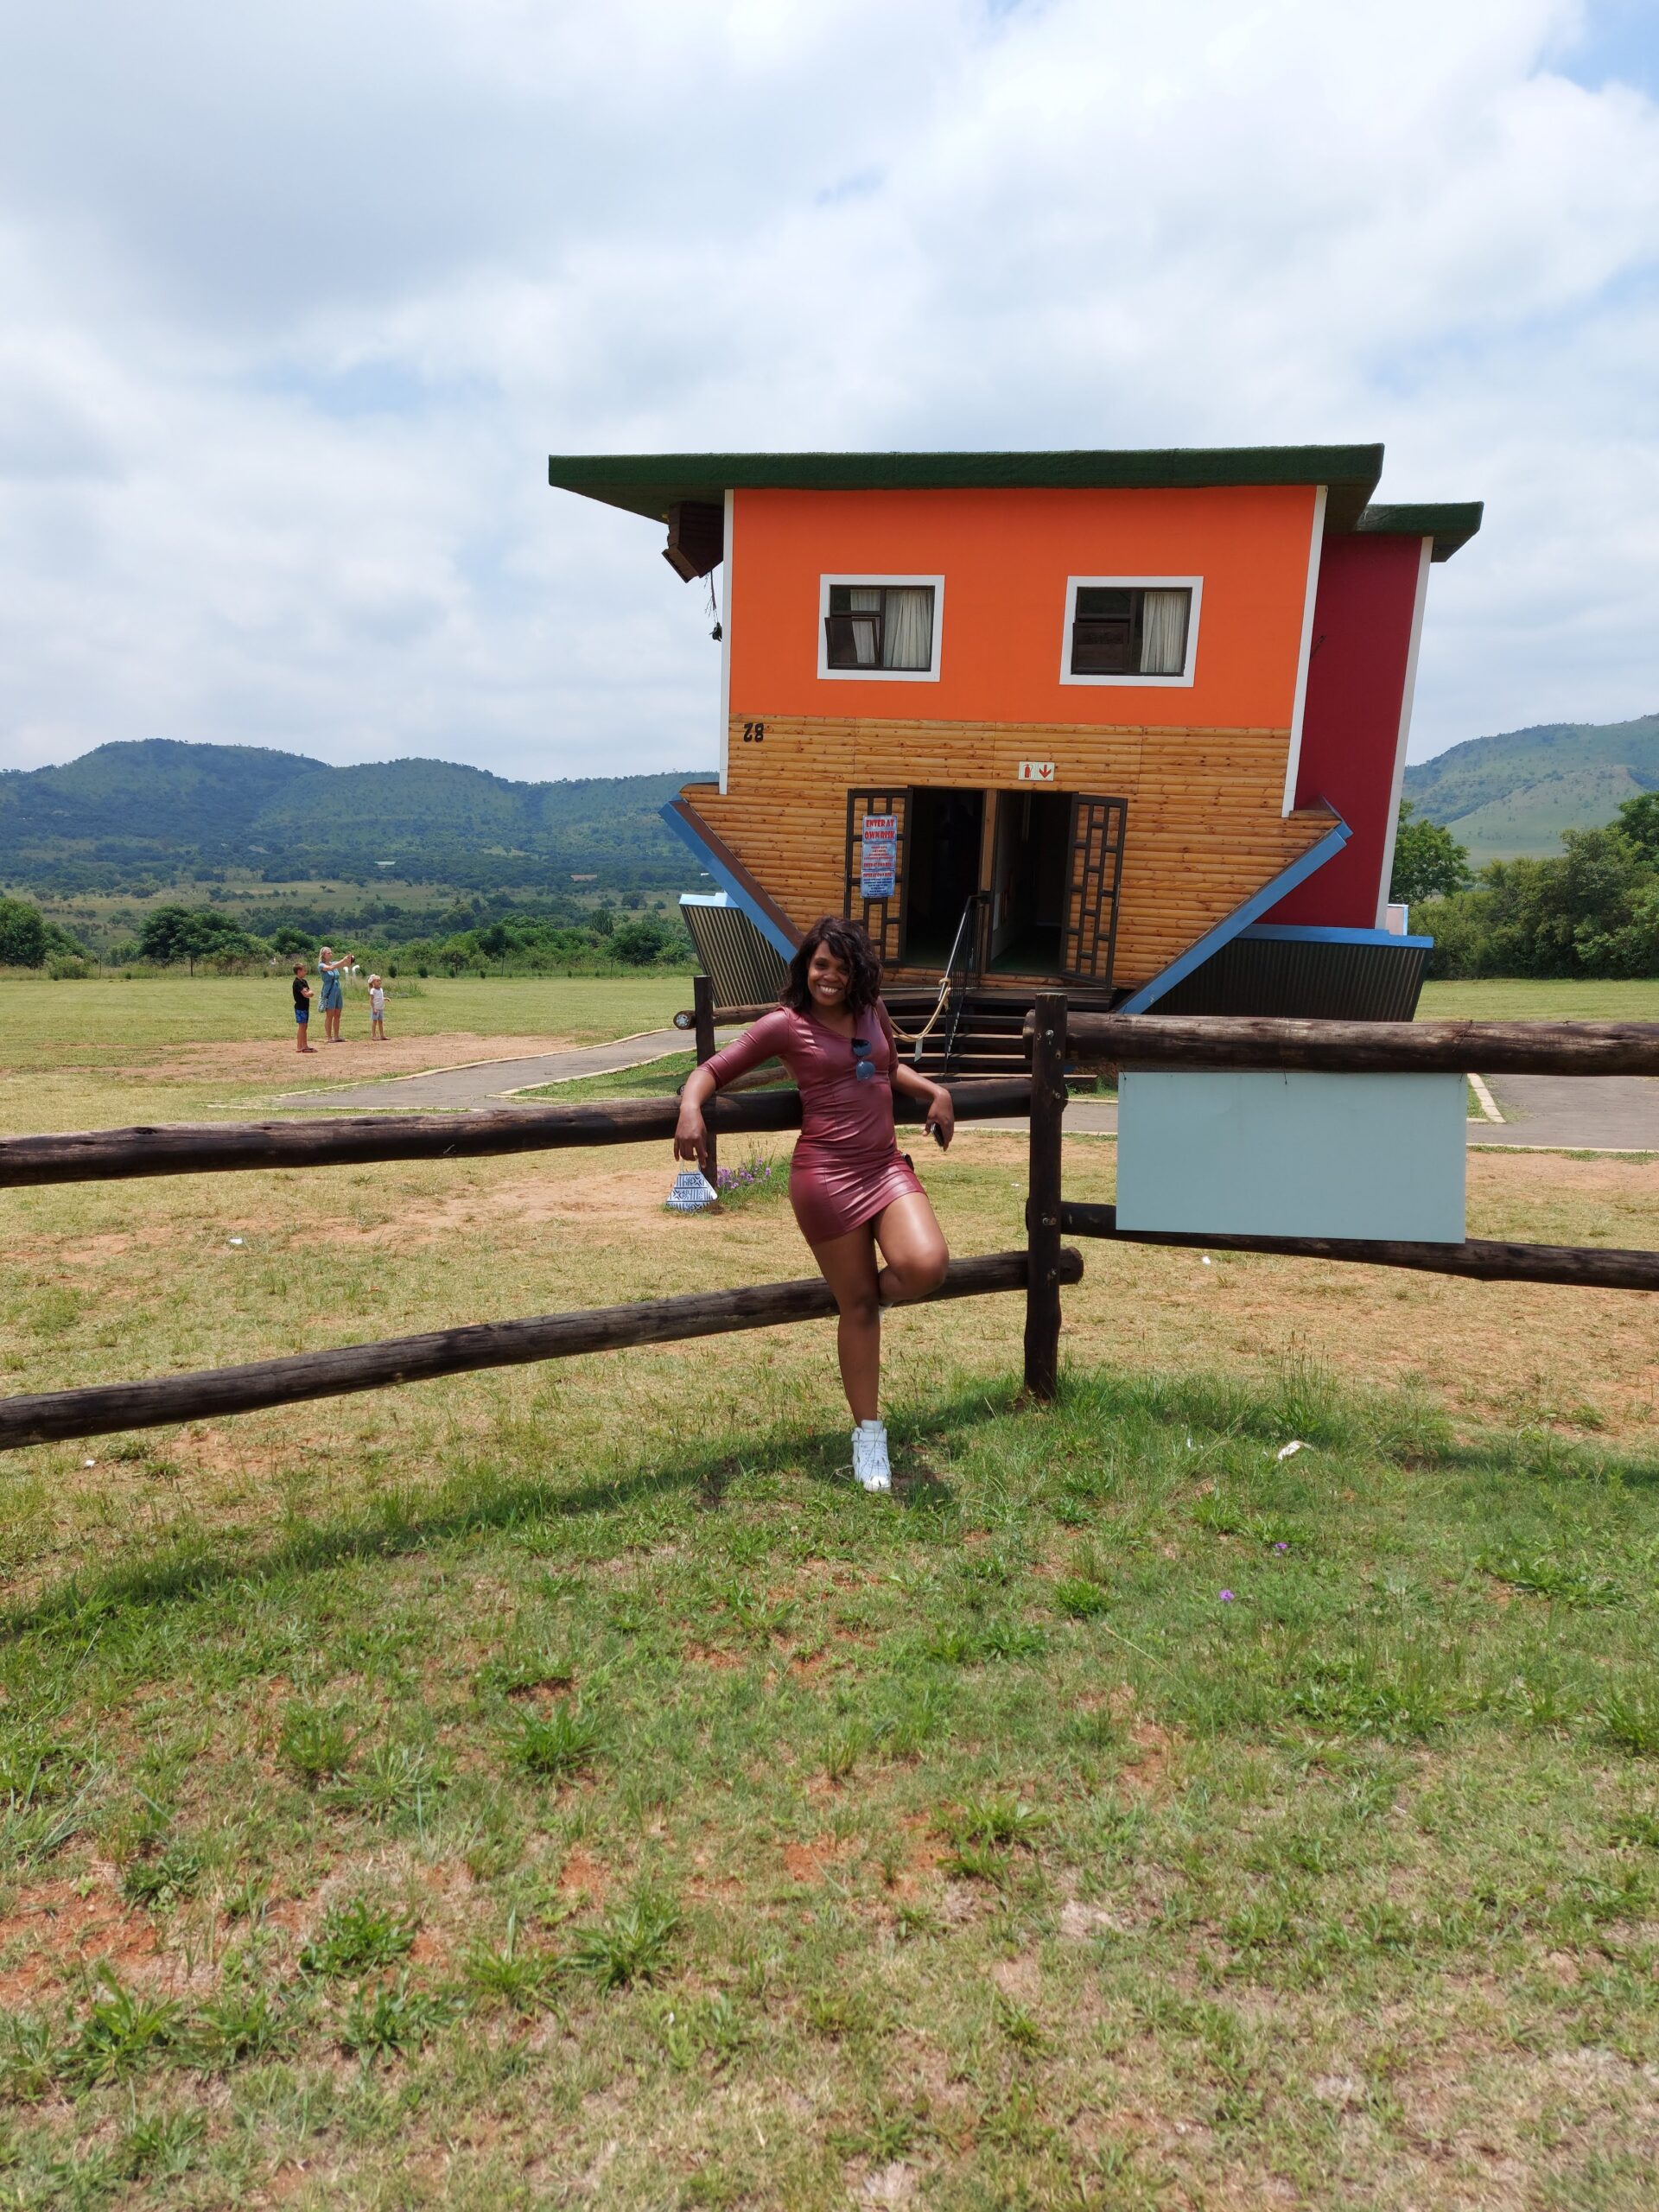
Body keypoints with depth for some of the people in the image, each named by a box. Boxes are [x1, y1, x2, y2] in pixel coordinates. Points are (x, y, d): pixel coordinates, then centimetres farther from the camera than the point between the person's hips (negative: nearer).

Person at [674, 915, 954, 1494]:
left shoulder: (871, 1010, 12)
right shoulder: (785, 1024, -3)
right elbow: (713, 1069, -4)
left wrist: (934, 1090, 15)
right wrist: (691, 1107, -24)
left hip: (887, 1165, 4)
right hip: (827, 1175, -4)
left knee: (925, 1265, -22)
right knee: (856, 1307, 3)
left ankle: (876, 1293, 16)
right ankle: (868, 1433, 22)